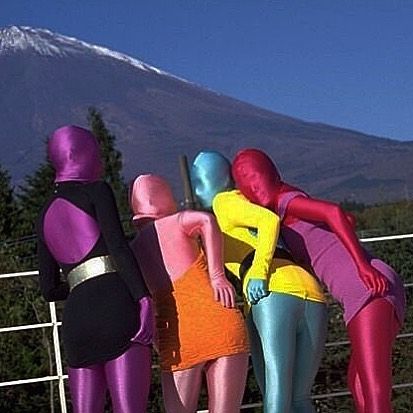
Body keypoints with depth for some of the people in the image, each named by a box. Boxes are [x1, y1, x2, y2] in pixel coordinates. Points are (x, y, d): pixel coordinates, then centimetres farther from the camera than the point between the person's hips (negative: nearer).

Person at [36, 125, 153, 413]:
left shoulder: (46, 217, 24)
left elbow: (49, 289, 23)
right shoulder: (97, 191, 8)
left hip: (76, 319, 6)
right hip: (116, 308, -6)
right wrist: (143, 298, -15)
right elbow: (118, 247, -9)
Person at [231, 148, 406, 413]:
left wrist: (362, 267, -21)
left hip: (368, 289, -9)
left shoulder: (283, 202, 2)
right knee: (358, 382, 20)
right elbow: (348, 220, 41)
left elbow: (334, 212, -16)